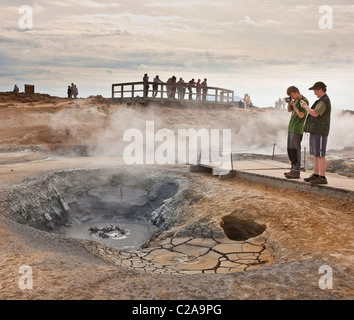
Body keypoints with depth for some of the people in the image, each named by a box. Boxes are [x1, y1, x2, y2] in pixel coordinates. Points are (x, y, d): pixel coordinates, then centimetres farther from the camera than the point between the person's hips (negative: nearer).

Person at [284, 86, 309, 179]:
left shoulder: (304, 101, -9)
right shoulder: (296, 100, 17)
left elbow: (301, 115, -17)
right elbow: (289, 110, 24)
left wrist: (293, 104, -12)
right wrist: (289, 103, 6)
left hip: (297, 130, -9)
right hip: (291, 129, 9)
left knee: (295, 150, -10)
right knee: (290, 150, 9)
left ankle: (296, 172, -7)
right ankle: (293, 169, 16)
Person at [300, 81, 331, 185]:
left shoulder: (324, 101, -14)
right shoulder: (321, 101, 20)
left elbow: (315, 114, -24)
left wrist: (306, 106, -11)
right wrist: (306, 107, 14)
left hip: (320, 132, -11)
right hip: (315, 131, 11)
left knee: (320, 155, -9)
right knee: (315, 154, 12)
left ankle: (322, 178, -6)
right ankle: (315, 175, 18)